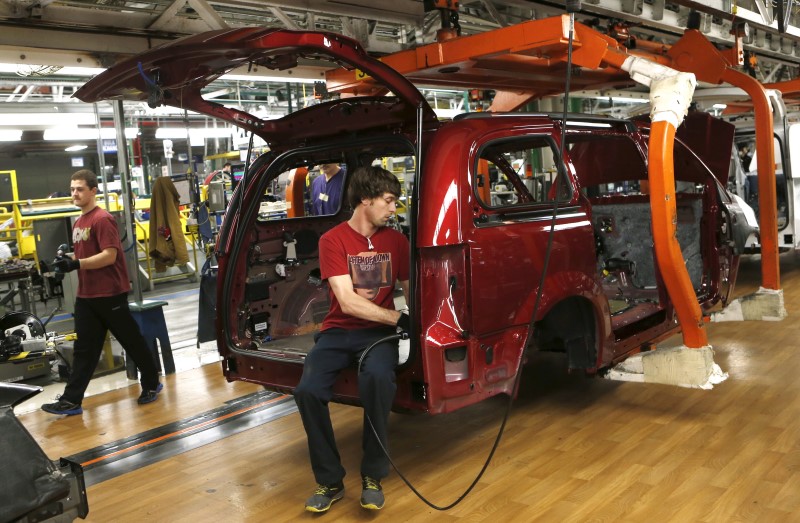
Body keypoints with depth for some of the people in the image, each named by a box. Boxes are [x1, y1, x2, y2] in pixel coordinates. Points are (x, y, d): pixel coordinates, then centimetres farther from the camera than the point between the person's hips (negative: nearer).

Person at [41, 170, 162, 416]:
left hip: (110, 294, -8)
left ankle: (151, 384, 22)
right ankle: (71, 400, 11)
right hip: (85, 295, 8)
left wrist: (76, 264, -24)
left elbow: (109, 256, -21)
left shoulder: (102, 219, -14)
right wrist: (67, 260, 2)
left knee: (132, 342, 6)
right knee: (84, 348, 9)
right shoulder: (78, 222, 14)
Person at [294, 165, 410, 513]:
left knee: (377, 378, -34)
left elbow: (409, 290, 6)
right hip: (339, 331, -1)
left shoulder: (396, 241, 6)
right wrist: (398, 318, -19)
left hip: (379, 331, 1)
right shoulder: (333, 240, -5)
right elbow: (347, 303, -14)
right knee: (308, 390, -28)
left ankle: (373, 476, -14)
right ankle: (330, 480, -5)